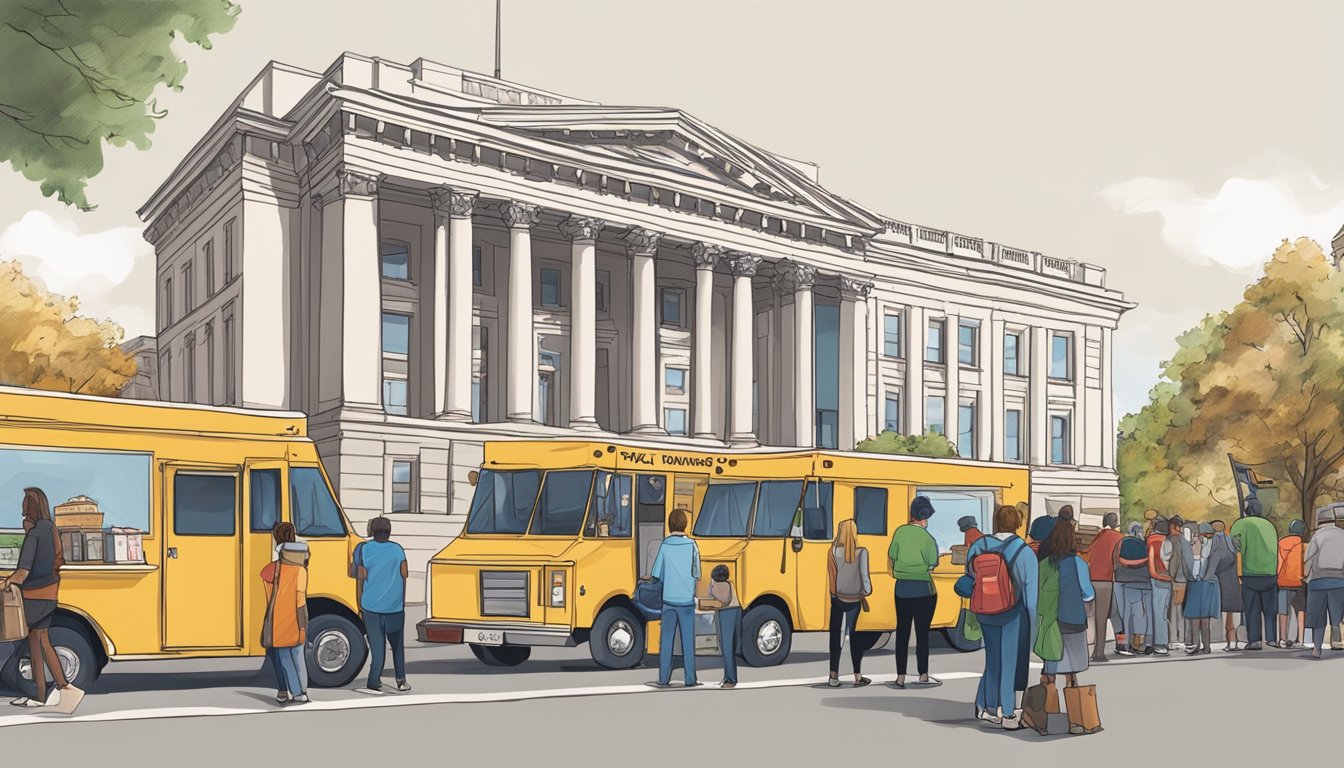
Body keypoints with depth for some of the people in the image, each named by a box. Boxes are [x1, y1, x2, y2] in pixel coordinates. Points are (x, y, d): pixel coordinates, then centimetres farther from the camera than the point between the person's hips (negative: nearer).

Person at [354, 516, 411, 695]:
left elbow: (361, 577, -3)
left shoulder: (363, 549, -1)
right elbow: (404, 575, 2)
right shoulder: (397, 549, 2)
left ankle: (374, 683, -4)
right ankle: (401, 680, 14)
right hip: (394, 606, 1)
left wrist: (360, 604, 6)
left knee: (377, 646, 1)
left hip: (370, 606, -1)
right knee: (397, 644, 14)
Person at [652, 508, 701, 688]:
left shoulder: (664, 546, -5)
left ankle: (663, 679, 6)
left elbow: (657, 574, -3)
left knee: (666, 639, 6)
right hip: (686, 599, -1)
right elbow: (697, 574, -3)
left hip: (669, 598, 1)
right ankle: (690, 679, 6)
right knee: (688, 640, 5)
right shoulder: (692, 546, -6)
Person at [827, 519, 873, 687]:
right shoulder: (861, 552, -11)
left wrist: (834, 591, -1)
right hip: (854, 599, -1)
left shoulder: (834, 551, -8)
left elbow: (831, 573, -13)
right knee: (855, 636, 8)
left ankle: (834, 676, 8)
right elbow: (864, 575, -10)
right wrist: (867, 591, 5)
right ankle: (858, 677, 10)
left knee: (835, 636, 9)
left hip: (837, 598, 1)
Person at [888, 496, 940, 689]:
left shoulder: (900, 532, -2)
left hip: (902, 588, 3)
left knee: (902, 631, 9)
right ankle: (923, 675, 12)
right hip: (923, 589, -3)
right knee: (922, 632, 5)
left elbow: (890, 561, 5)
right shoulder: (928, 538, -12)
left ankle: (900, 677, 10)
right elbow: (932, 568, -8)